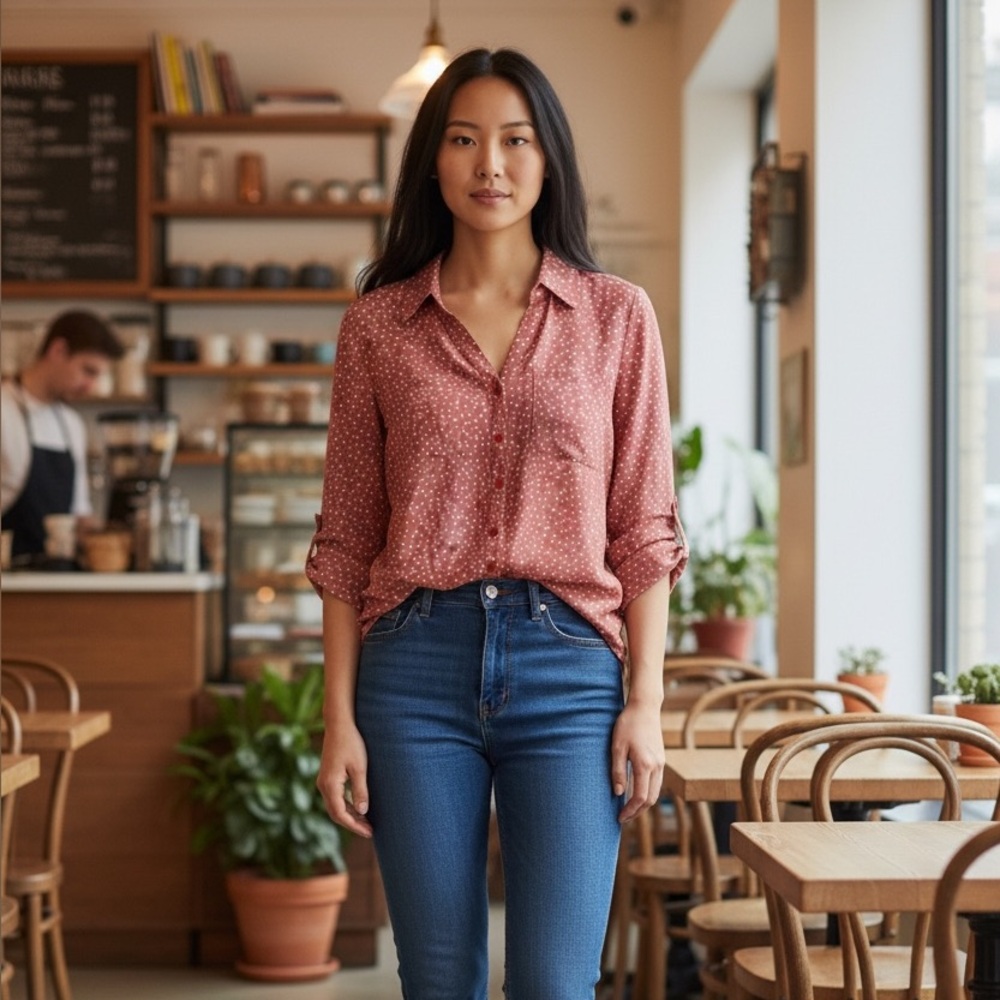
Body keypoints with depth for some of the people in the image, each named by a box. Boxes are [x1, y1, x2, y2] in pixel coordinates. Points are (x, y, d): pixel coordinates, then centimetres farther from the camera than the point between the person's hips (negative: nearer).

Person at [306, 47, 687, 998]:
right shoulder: (378, 323, 7)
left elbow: (644, 527, 5)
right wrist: (338, 717, 2)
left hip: (567, 667, -1)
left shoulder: (617, 316, 6)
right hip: (417, 666, 1)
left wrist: (646, 702, -2)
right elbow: (346, 537, 7)